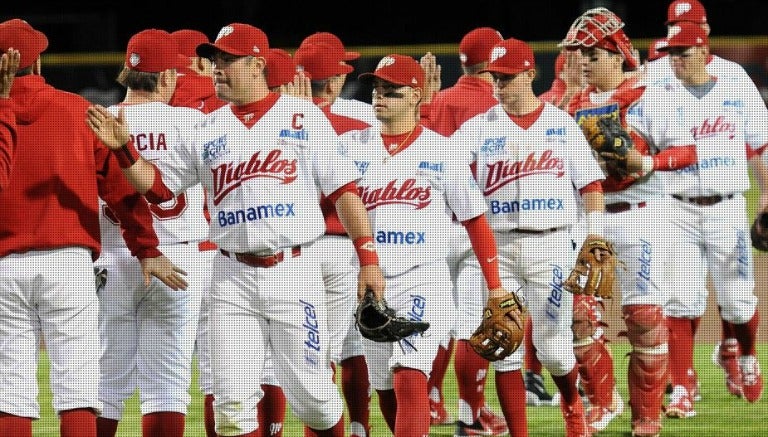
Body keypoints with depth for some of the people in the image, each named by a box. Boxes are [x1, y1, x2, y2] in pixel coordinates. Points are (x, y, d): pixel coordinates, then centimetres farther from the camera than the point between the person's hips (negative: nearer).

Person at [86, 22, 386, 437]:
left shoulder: (303, 116, 2)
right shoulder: (208, 129, 11)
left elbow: (343, 190, 0)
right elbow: (158, 185, 13)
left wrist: (369, 260, -7)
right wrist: (123, 148, -3)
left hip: (294, 272, -3)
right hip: (233, 278, 3)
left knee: (310, 394, -2)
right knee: (232, 400, -3)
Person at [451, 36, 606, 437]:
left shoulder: (561, 124, 5)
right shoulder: (478, 128, 5)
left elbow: (589, 181, 6)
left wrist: (595, 231, -6)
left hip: (551, 245, -1)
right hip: (497, 246, 1)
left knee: (553, 346, 2)